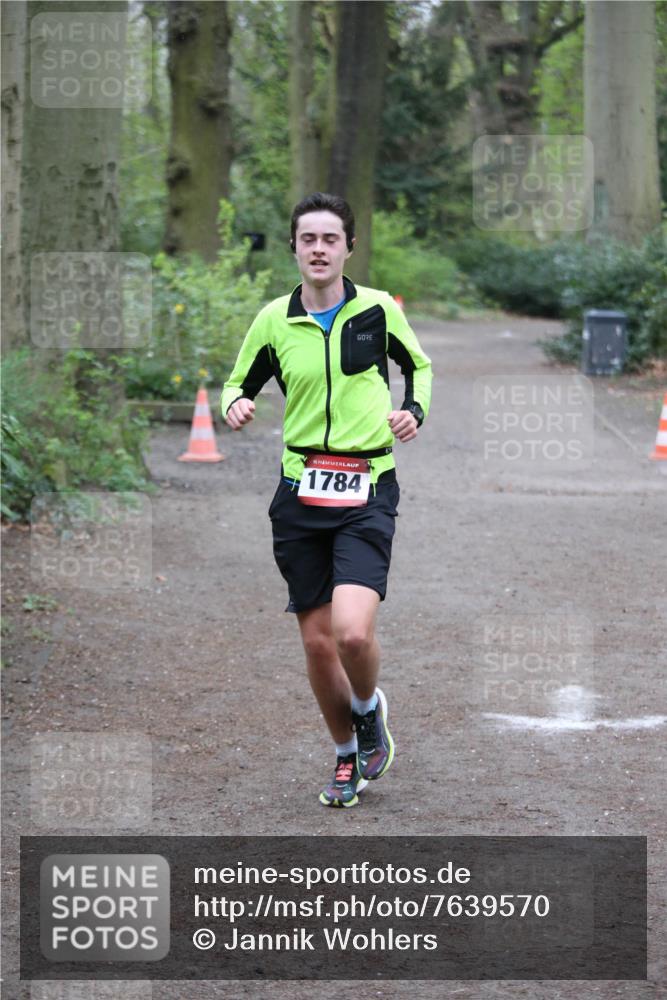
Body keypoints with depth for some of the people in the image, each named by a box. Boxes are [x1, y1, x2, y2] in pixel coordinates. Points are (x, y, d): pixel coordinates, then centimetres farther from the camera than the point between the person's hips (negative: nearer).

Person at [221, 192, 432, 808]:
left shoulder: (378, 310, 1)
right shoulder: (275, 319, 4)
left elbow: (419, 366, 18)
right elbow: (240, 382, 16)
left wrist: (414, 411, -1)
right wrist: (235, 405, -7)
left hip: (367, 491, -2)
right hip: (300, 491, 3)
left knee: (353, 632, -20)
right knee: (317, 640, 5)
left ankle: (368, 709, 14)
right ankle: (347, 756, 27)